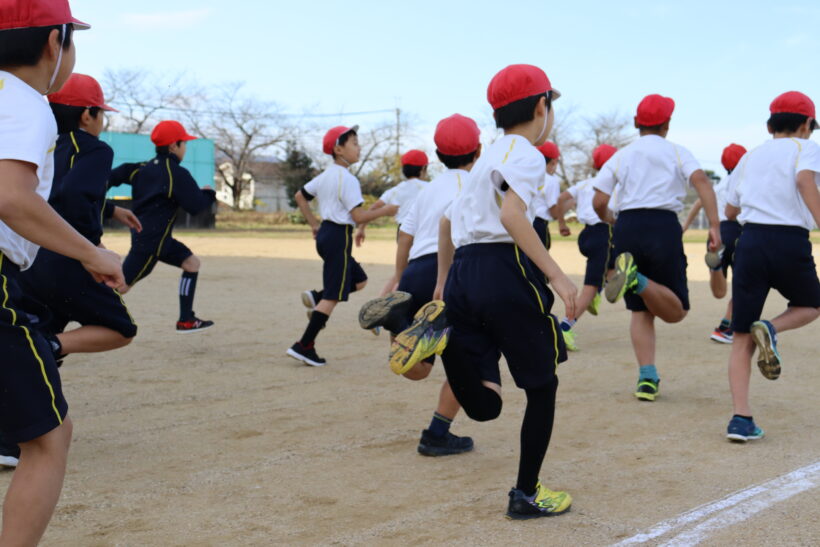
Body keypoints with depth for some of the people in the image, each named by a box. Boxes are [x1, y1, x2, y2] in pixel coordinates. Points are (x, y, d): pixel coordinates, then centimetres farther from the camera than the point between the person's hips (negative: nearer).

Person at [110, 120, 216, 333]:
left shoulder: (144, 168, 8)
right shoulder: (178, 173, -15)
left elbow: (113, 177, 2)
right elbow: (195, 205, -14)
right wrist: (209, 194, 5)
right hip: (149, 240, -10)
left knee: (192, 263, 14)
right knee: (121, 285, -7)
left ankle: (186, 320, 14)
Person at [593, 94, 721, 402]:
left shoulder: (621, 156, 13)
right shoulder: (677, 152, 10)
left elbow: (598, 203, 6)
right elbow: (701, 181, -9)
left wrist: (612, 221, 28)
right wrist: (714, 226, -15)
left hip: (627, 227, 3)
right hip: (664, 226, -2)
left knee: (641, 310, 11)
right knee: (676, 311, 5)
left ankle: (647, 378, -5)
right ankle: (638, 280, -24)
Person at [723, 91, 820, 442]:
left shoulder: (750, 157, 21)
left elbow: (730, 210, 27)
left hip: (750, 241, 4)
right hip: (791, 242, -3)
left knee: (742, 337, 6)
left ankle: (741, 418, -7)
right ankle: (771, 329, -7)